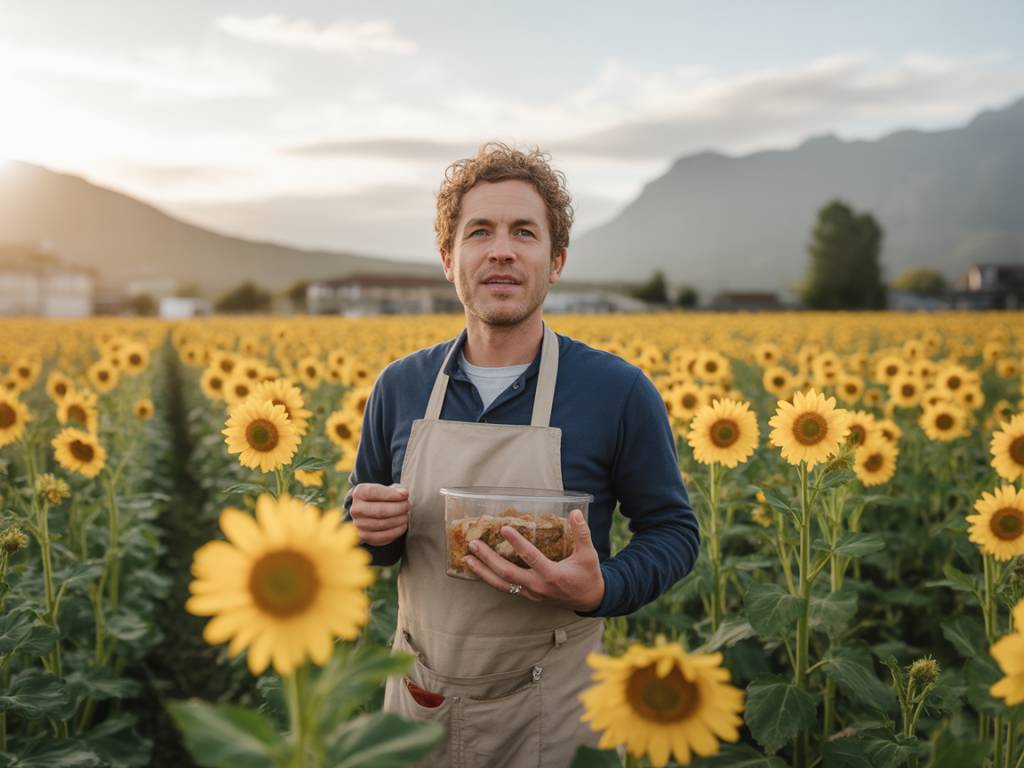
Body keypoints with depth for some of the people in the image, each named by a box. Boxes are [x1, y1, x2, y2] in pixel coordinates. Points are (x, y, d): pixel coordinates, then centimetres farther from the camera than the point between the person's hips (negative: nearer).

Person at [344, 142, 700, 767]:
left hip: (550, 708, -3)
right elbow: (364, 541, 9)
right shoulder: (400, 387, -2)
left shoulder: (619, 392, -12)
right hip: (420, 695, 3)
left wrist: (599, 591, -22)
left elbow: (674, 532, -3)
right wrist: (370, 528, -14)